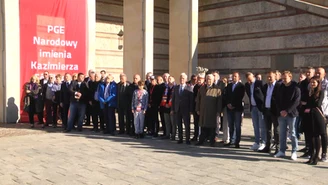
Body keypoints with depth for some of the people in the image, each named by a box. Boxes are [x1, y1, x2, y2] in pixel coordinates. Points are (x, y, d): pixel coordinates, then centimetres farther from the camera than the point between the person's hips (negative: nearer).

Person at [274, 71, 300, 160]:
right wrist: (280, 111, -2)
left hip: (291, 114, -5)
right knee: (282, 133, 8)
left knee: (292, 133, 1)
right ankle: (282, 151, 15)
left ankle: (294, 152, 8)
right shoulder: (281, 88, 11)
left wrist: (287, 111, -15)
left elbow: (296, 102, -12)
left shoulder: (296, 88, -6)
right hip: (281, 114, 5)